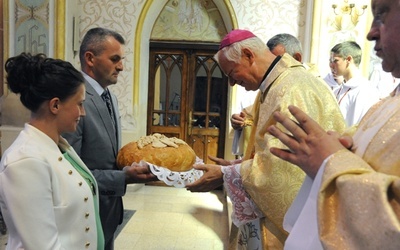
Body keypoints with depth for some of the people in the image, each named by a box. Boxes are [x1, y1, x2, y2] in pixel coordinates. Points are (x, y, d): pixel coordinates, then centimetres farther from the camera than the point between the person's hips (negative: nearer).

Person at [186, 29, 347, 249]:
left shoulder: (292, 88, -24)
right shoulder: (274, 85, 10)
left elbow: (279, 166, -27)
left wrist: (225, 174, -17)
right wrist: (235, 166, 3)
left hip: (296, 212, -9)